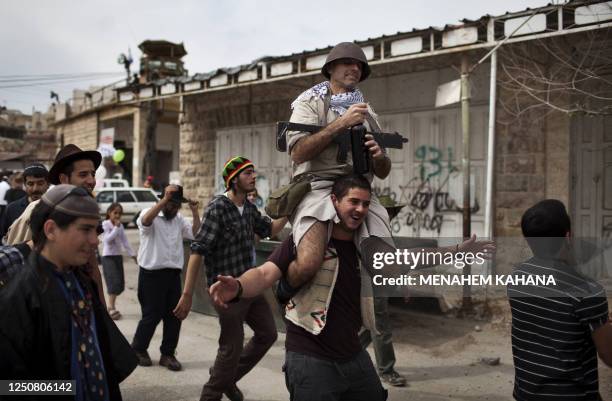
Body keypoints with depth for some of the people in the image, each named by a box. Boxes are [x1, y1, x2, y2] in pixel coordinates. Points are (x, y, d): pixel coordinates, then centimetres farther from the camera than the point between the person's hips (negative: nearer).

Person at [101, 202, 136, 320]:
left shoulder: (120, 226, 9)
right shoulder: (106, 224, -8)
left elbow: (125, 242, 11)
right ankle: (111, 308, -16)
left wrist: (133, 254, 6)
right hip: (108, 256, -7)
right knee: (115, 282, -18)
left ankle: (111, 306, 18)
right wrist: (116, 227, -22)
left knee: (120, 284, 5)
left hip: (118, 256, 7)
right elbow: (108, 239, -20)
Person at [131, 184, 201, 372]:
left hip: (173, 273, 6)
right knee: (152, 315, 2)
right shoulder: (150, 214, -5)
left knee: (174, 316, 5)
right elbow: (145, 221, -30)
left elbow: (195, 233, 5)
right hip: (152, 274, -6)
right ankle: (138, 350, 22)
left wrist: (195, 212, -5)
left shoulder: (179, 219, 14)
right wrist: (165, 199, -33)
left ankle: (167, 354, 17)